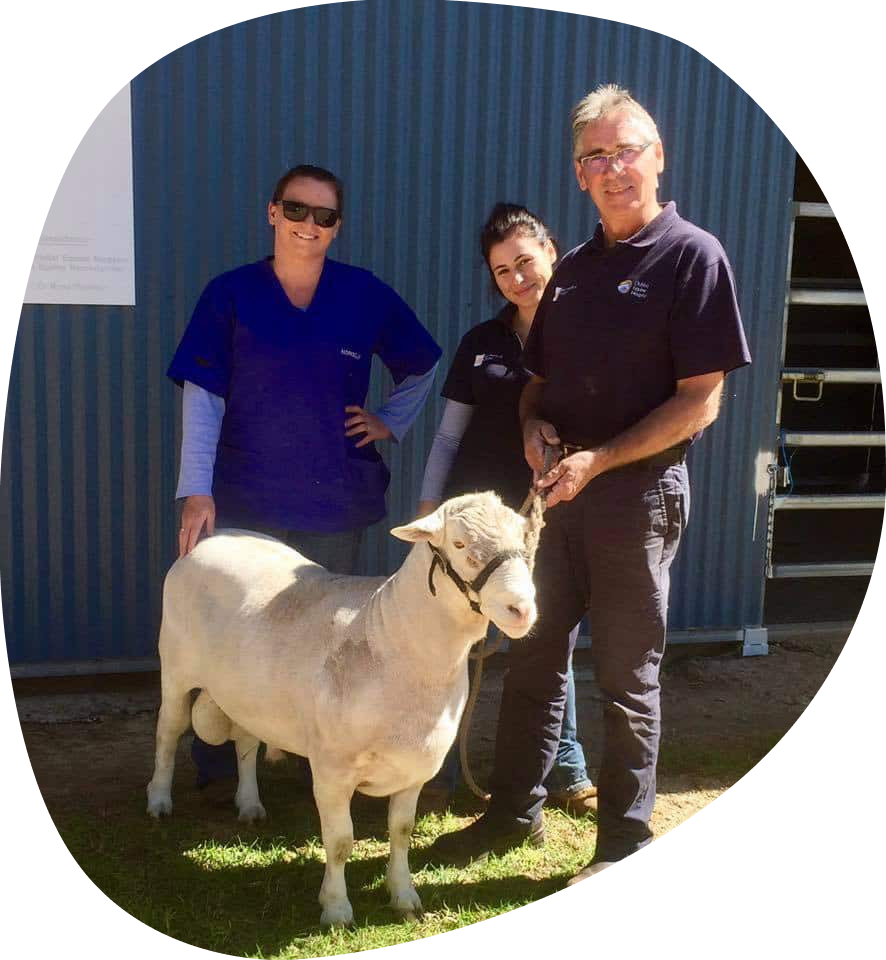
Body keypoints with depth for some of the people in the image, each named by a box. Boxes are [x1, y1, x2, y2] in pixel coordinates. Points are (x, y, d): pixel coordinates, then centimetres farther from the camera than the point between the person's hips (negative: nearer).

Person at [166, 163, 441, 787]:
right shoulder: (231, 294, -1)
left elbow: (423, 366, 19)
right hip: (244, 501, -1)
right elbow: (202, 397, -4)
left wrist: (391, 422, 7)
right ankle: (218, 775, 14)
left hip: (335, 502, 2)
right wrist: (196, 492, -12)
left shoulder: (365, 295, 3)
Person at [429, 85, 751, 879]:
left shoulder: (692, 256, -8)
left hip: (639, 492, -6)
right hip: (562, 487, 6)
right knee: (533, 657, 13)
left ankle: (625, 844, 19)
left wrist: (597, 461, -19)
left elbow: (699, 401, -14)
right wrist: (534, 425, -2)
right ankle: (515, 811, 29)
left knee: (627, 677, 4)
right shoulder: (574, 269, 12)